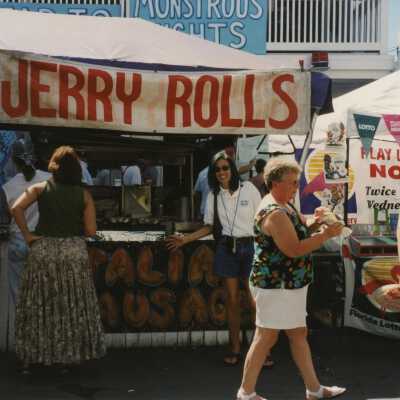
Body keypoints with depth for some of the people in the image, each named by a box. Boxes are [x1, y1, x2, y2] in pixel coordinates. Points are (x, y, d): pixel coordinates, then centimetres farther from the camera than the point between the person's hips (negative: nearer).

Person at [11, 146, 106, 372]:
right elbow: (91, 231, -2)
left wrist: (27, 235, -5)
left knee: (39, 306, 9)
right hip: (74, 251, 0)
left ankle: (34, 356, 15)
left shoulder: (40, 188, 1)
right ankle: (69, 355, 17)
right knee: (73, 307, 10)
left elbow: (16, 208, -13)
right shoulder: (84, 195, 1)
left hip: (43, 250, 0)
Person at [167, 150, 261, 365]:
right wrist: (184, 239, 3)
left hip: (249, 246, -2)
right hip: (226, 248, 3)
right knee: (232, 301, 7)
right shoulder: (213, 195, 5)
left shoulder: (248, 188, -4)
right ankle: (235, 350, 15)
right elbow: (208, 227, 12)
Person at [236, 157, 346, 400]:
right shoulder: (275, 213, -22)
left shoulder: (285, 206, 11)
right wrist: (326, 235, -21)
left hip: (290, 286, 10)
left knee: (299, 334, 16)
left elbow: (296, 229, 23)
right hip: (275, 286, -10)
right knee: (266, 338, 0)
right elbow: (293, 249, -27)